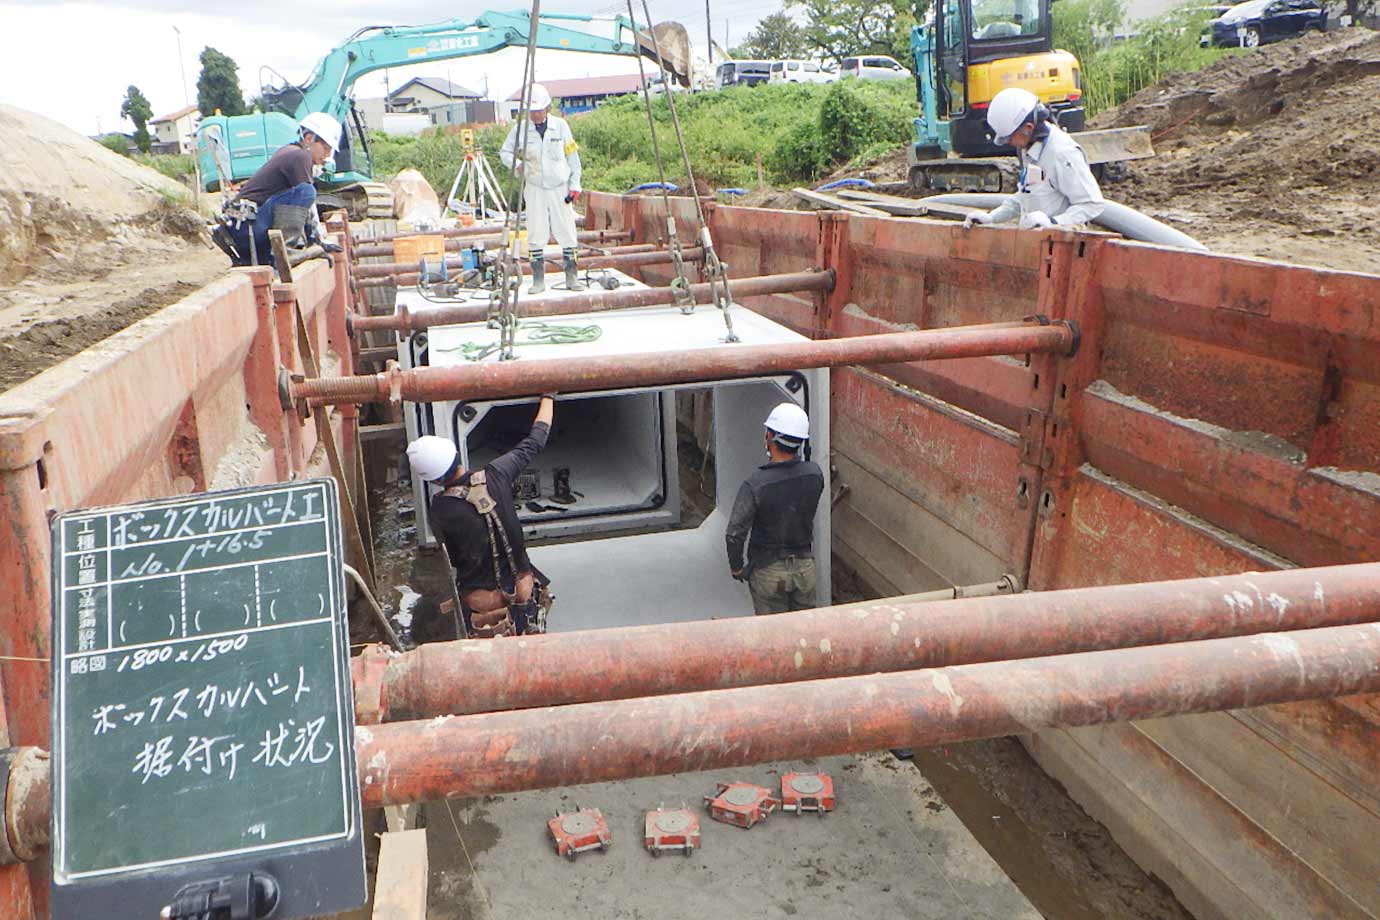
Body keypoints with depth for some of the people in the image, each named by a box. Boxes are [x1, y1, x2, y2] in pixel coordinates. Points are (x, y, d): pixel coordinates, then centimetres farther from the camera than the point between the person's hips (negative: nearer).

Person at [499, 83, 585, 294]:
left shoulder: (560, 126, 0)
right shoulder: (520, 129, -1)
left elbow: (572, 157, 4)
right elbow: (505, 152, 10)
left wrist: (575, 185, 1)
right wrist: (517, 164, -11)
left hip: (560, 187, 0)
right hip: (534, 188, 0)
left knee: (567, 232, 1)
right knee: (536, 234, 0)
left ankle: (572, 277, 11)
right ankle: (538, 279, 8)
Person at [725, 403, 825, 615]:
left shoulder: (755, 484, -25)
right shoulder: (815, 473, -13)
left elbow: (735, 534, -24)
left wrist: (737, 567, -6)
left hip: (768, 571, -3)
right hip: (805, 567, 3)